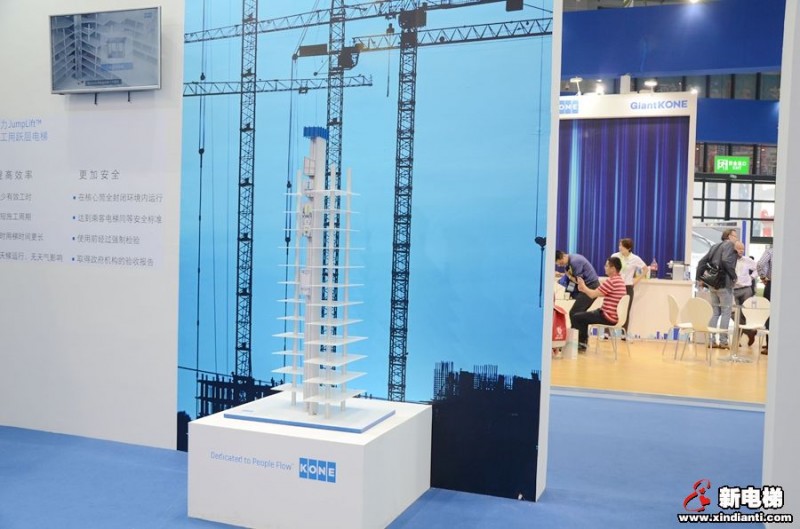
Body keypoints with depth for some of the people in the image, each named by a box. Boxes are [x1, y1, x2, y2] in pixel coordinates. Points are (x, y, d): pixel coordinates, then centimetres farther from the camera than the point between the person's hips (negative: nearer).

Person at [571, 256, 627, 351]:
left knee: (576, 317, -5)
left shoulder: (611, 281, -22)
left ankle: (579, 342, 10)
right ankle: (582, 342, 27)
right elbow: (597, 293, 17)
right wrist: (584, 289, 12)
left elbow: (592, 295, -17)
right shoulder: (619, 280, 12)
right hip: (614, 315, 11)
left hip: (608, 317, -11)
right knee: (583, 315, 25)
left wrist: (583, 285, 1)